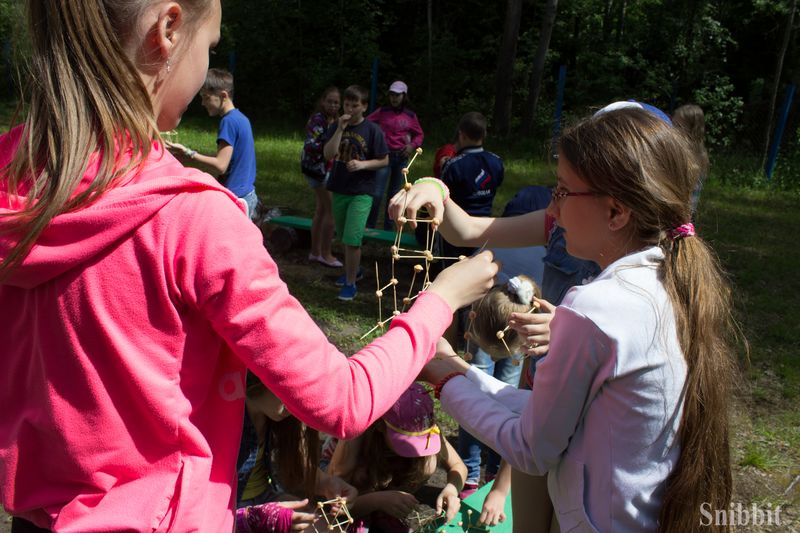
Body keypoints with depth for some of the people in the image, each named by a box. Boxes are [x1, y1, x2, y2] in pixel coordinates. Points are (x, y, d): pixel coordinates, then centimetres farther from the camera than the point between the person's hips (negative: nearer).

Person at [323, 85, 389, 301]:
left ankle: (350, 284, 3)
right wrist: (340, 129, -18)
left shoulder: (372, 130, -7)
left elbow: (384, 161, -3)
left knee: (352, 239, -10)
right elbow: (328, 154, -11)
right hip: (339, 189, 5)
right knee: (344, 237, 19)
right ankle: (354, 269, 41)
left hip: (361, 192, -5)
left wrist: (362, 164, -18)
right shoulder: (336, 126, 2)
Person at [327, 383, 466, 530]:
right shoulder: (354, 442, -30)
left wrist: (452, 488, -28)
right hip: (357, 514, -6)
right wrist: (378, 500, -42)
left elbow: (458, 466, -7)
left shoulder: (429, 434, -20)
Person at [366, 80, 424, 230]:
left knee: (394, 194, 10)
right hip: (384, 155, -2)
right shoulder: (382, 112, -1)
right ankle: (369, 226, 2)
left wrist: (413, 145, -5)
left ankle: (389, 227, 21)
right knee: (377, 194, -9)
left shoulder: (411, 116, 3)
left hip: (402, 158, 2)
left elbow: (420, 134, 13)